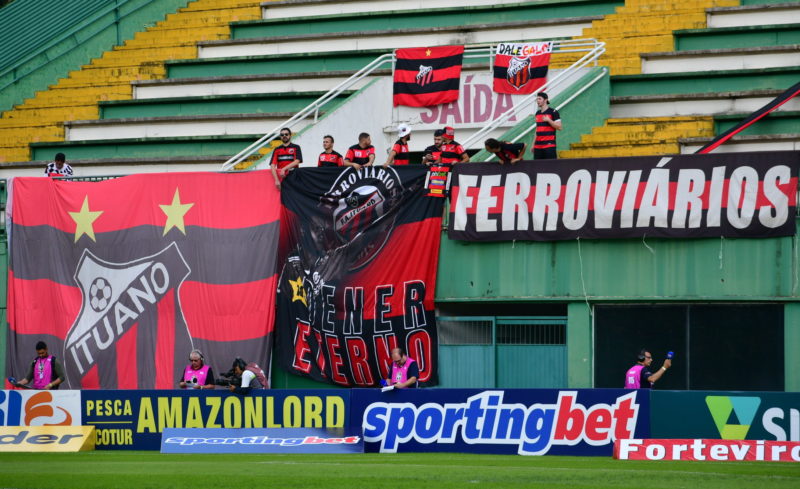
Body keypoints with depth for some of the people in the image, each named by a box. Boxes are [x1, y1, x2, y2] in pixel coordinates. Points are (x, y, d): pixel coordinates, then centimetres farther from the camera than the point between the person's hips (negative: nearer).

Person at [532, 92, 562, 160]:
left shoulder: (553, 112, -3)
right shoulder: (537, 113, 17)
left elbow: (559, 127, -8)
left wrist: (548, 120, -16)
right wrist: (533, 144, 18)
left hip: (549, 145, -6)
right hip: (538, 146, 6)